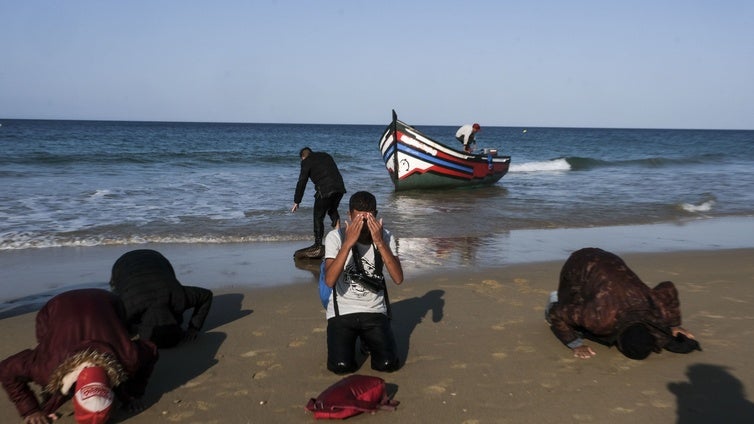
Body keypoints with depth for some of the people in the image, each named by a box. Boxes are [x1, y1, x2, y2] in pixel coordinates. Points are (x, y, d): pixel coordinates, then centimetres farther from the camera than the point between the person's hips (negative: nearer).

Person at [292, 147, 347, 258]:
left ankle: (318, 246, 6)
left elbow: (301, 182, 5)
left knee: (318, 217, 5)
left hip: (325, 190, -6)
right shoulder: (326, 156, 25)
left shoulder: (306, 162, 8)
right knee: (333, 210, 29)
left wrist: (296, 202, 11)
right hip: (340, 188, 6)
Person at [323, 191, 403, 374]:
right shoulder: (335, 237, -12)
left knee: (388, 364, -14)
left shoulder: (385, 237, -5)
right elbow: (330, 281, -26)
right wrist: (348, 243, -32)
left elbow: (398, 278, -18)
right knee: (341, 366, -18)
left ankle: (368, 339, 19)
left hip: (375, 311, 2)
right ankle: (349, 340, 17)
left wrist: (379, 242, -27)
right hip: (342, 311, -1)